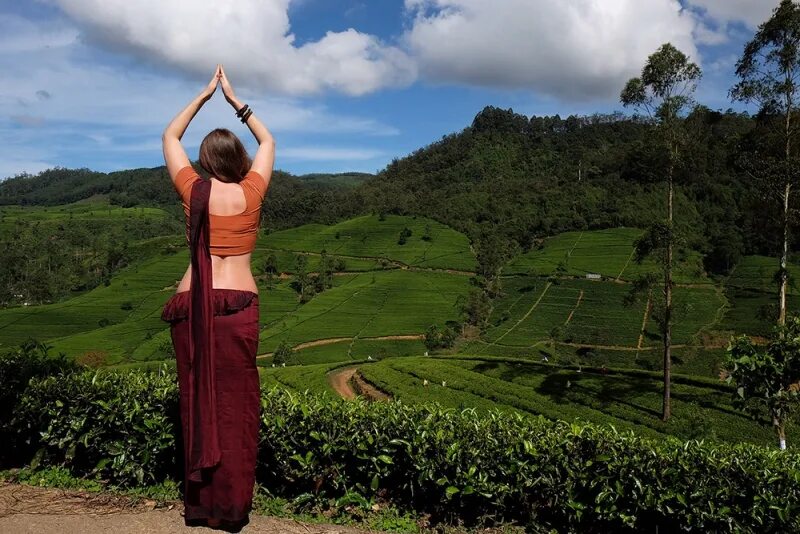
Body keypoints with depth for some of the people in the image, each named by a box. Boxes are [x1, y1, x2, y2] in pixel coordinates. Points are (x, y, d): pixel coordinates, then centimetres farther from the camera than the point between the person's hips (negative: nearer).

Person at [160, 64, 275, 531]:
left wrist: (205, 94, 20)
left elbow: (170, 137, 19)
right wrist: (234, 99, 21)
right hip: (239, 304, -1)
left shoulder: (193, 190, 1)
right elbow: (268, 141, 18)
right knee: (236, 404, 4)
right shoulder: (251, 193, -1)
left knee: (197, 399, 9)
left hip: (191, 303, 1)